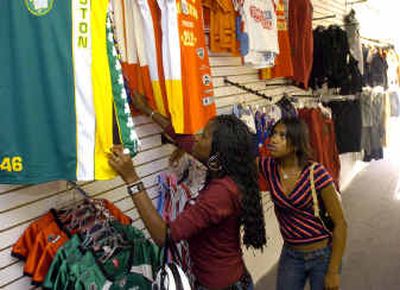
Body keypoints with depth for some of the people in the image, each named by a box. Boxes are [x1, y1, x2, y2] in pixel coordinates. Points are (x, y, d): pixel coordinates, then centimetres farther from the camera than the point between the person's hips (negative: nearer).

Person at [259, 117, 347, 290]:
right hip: (290, 255, 4)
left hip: (323, 255, -3)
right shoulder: (269, 167, -8)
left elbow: (340, 223, -16)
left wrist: (333, 272, -15)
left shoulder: (316, 173, -21)